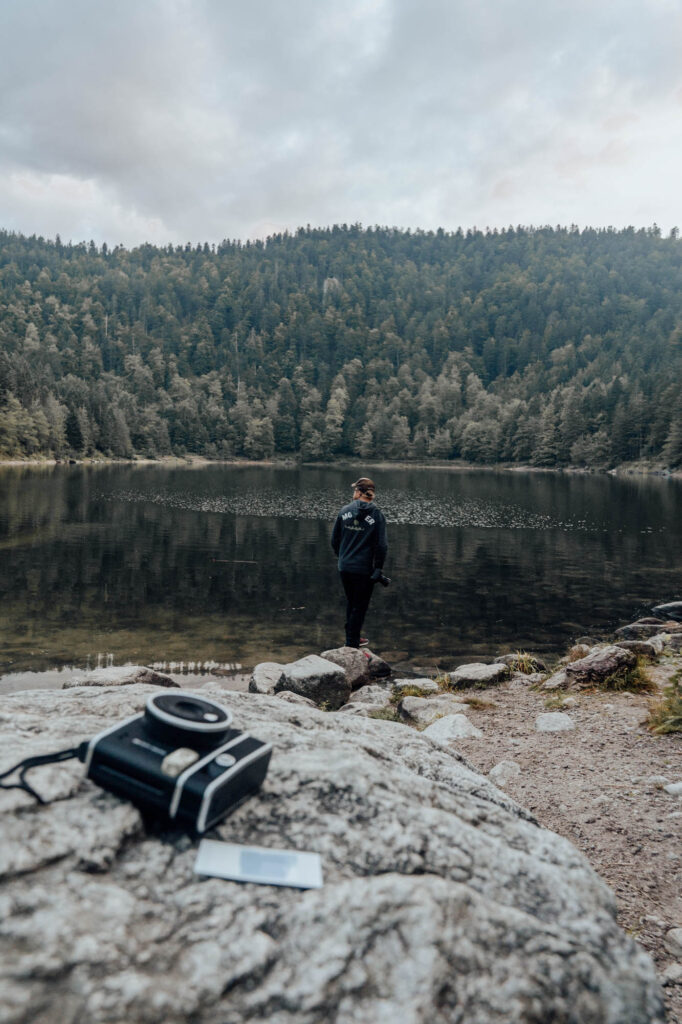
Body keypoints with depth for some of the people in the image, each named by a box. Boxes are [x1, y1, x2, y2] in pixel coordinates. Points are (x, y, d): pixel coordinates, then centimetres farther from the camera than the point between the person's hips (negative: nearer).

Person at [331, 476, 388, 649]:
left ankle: (352, 638, 34)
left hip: (344, 568, 4)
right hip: (364, 569, -4)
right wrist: (378, 568, -3)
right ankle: (352, 643, 14)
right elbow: (382, 545, -13)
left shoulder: (345, 511, -2)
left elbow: (334, 539, 5)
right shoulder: (377, 515, -9)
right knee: (360, 606, 9)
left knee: (351, 603, 21)